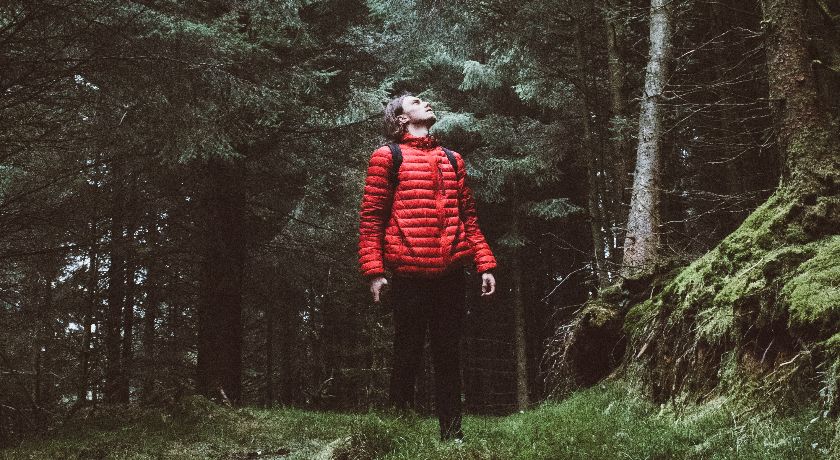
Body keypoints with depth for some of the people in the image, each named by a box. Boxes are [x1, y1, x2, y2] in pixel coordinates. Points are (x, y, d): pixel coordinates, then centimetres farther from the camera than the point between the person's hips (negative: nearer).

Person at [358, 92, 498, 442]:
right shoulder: (387, 156, 6)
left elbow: (468, 217, 19)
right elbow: (371, 217, 0)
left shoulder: (452, 159, 20)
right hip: (409, 274, -4)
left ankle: (452, 432, 15)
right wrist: (374, 271, -10)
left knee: (448, 355, 8)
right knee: (408, 356, 2)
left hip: (451, 273, 4)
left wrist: (484, 264, 9)